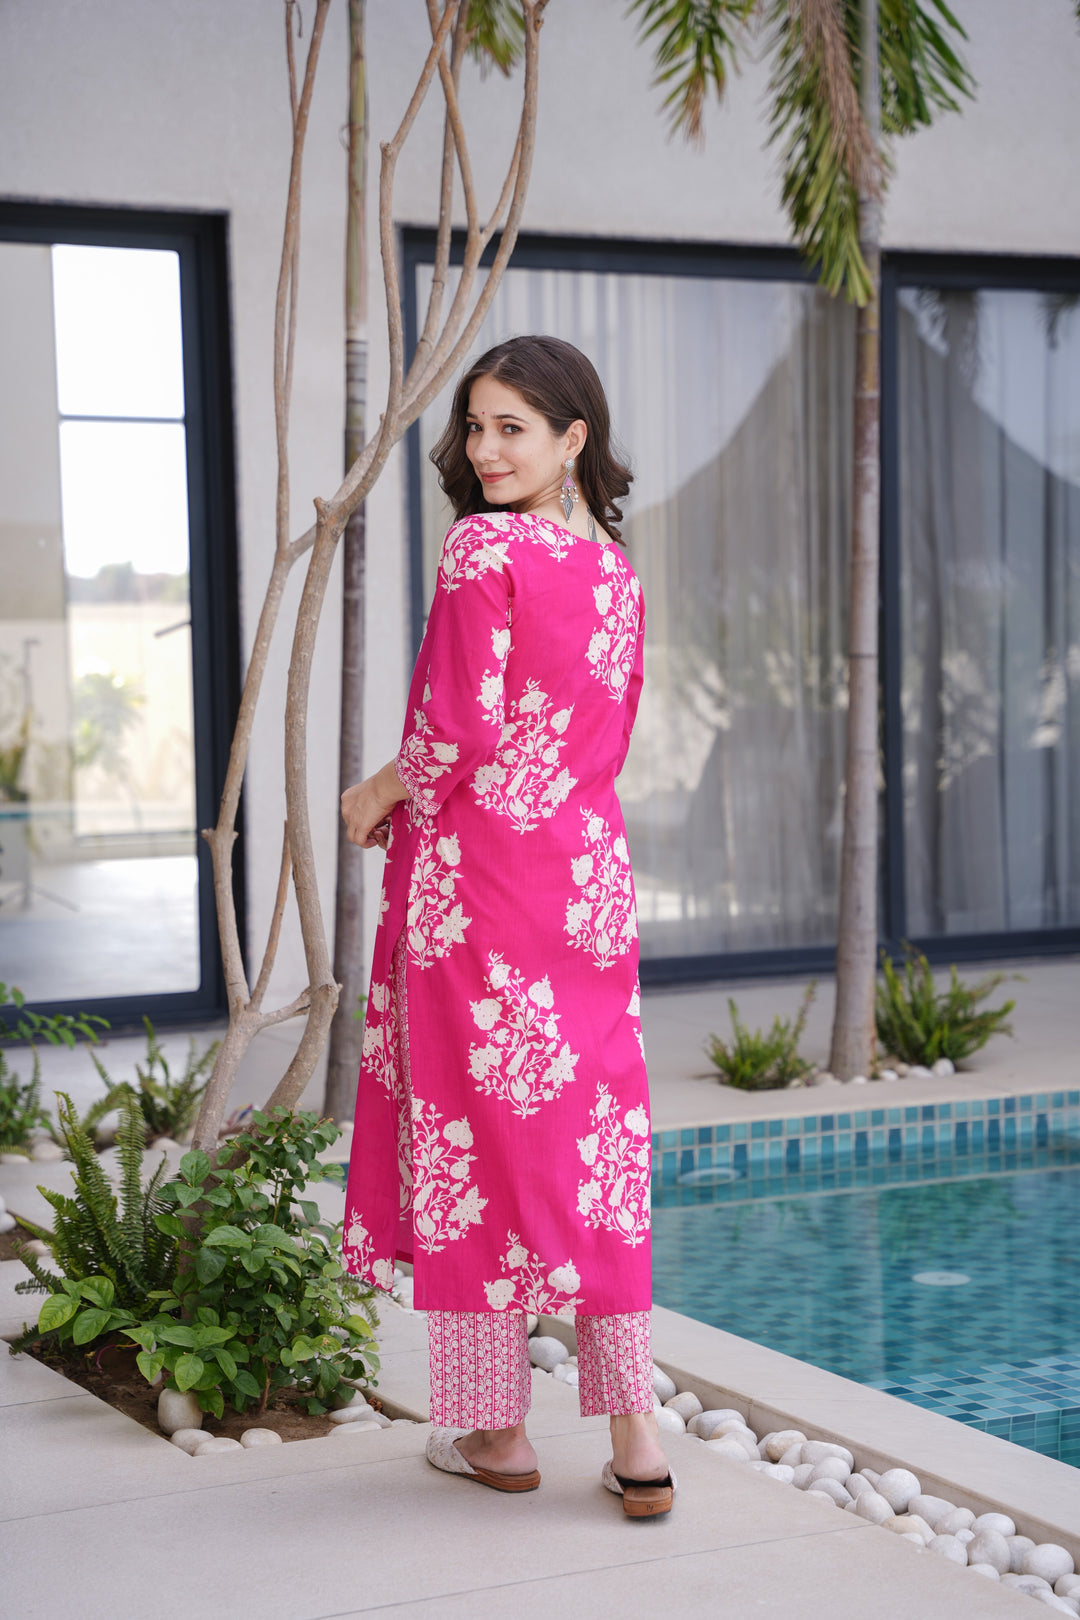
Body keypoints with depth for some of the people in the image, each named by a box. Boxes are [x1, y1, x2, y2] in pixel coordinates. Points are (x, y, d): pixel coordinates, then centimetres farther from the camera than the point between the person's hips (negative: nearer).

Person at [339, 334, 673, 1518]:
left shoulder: (483, 547, -11)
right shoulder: (615, 569, 12)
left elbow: (463, 725, -16)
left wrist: (378, 792, 0)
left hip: (474, 873, -6)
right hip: (588, 872, 7)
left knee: (473, 1123, 4)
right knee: (593, 1135, 7)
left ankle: (496, 1427, 13)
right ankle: (634, 1433, 6)